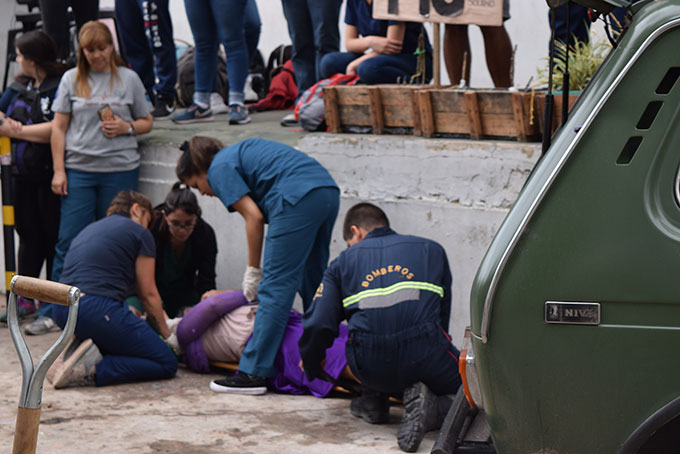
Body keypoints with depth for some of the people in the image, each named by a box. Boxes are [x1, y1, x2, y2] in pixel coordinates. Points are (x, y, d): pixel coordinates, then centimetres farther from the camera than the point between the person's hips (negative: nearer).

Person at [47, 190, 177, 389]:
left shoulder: (87, 230, 28)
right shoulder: (139, 233, 8)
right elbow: (148, 294, 9)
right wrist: (165, 334, 25)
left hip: (61, 312, 8)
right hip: (98, 310, -8)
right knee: (167, 363, 1)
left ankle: (80, 349, 2)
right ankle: (92, 370, -16)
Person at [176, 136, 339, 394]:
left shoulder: (219, 168, 4)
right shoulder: (238, 154, 30)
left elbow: (253, 217, -4)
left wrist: (253, 271, 4)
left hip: (298, 198, -9)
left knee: (274, 287, -8)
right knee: (311, 284, 18)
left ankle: (254, 373, -8)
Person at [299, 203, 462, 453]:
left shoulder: (343, 261, 18)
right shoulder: (431, 250, 23)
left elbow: (319, 325, 7)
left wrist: (310, 368, 26)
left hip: (370, 368, 2)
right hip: (425, 360, -2)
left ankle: (372, 399, 24)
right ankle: (425, 404, -4)